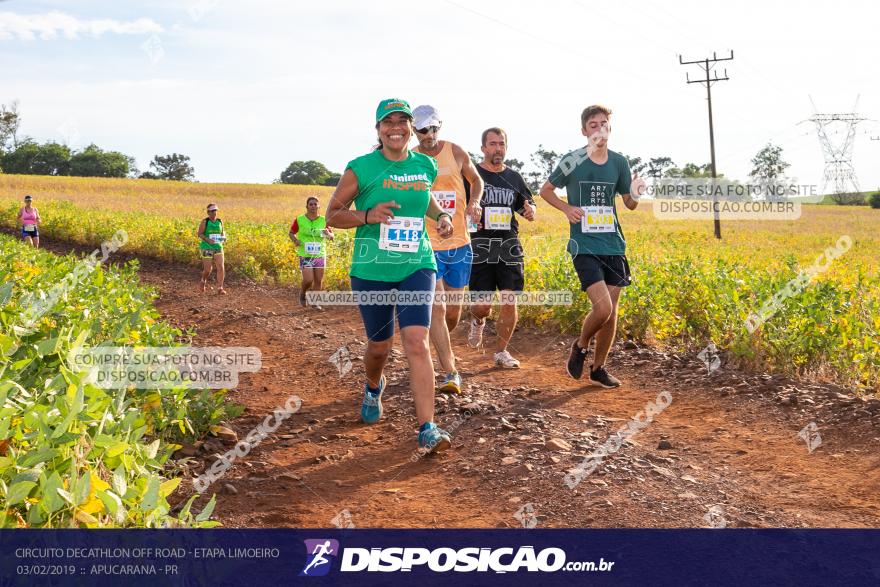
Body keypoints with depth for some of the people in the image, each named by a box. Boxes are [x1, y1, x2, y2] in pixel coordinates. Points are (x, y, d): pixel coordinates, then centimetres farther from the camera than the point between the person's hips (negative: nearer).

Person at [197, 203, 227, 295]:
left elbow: (223, 232, 18)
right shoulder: (205, 222, -6)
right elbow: (200, 234, -7)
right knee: (208, 269, -1)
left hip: (218, 247, 3)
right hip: (207, 248, -3)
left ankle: (220, 288, -5)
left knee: (221, 268, -10)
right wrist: (208, 240, -22)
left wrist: (223, 237, -4)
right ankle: (204, 281, 33)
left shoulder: (220, 221, 6)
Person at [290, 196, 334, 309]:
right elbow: (292, 233, 8)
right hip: (305, 255, -2)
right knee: (308, 280, -12)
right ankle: (302, 293, 20)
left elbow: (332, 237, 7)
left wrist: (328, 234, -16)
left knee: (318, 281, 4)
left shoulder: (323, 220, 2)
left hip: (320, 254, 3)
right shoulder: (299, 220, -3)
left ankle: (315, 302, 20)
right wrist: (295, 240, -12)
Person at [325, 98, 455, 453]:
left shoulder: (425, 166, 5)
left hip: (417, 266, 1)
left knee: (417, 342, -15)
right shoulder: (361, 168, -6)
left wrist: (441, 215, 7)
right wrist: (368, 215, -18)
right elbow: (332, 214, 0)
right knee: (379, 345, 12)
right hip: (372, 270, -1)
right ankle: (373, 388, 48)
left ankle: (427, 429, -14)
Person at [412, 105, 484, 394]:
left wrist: (474, 202, -4)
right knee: (437, 308, -14)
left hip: (459, 245, 2)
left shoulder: (456, 152, 0)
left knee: (453, 310, 12)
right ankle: (451, 373, -10)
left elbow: (476, 180, 16)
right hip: (427, 247, -2)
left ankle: (443, 346, 43)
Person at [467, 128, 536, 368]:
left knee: (509, 302, -4)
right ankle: (477, 321, 34)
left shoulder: (514, 178, 13)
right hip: (480, 246, -3)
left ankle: (501, 351, 12)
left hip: (509, 245, 3)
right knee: (483, 305, -4)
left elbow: (527, 204, 21)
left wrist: (530, 211, -3)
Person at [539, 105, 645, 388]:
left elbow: (629, 203, 13)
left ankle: (598, 367, 25)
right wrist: (566, 208, -9)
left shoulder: (619, 162, 4)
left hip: (613, 245, 4)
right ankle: (580, 346, 13)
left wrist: (636, 194, -10)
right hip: (584, 245, -4)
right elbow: (545, 190, 8)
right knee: (602, 307, -17)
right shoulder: (573, 160, -5)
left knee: (612, 310, 7)